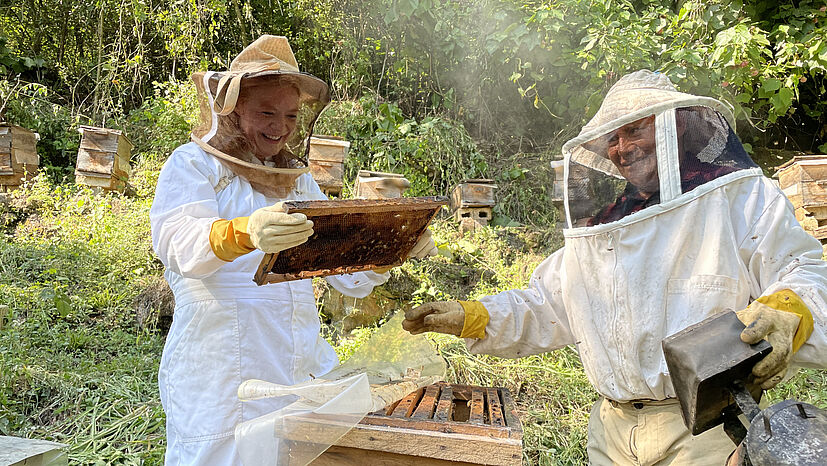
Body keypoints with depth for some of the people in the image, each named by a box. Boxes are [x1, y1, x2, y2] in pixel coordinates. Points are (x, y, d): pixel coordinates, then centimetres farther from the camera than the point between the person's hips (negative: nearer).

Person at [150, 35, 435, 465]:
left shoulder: (298, 179, 17)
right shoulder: (192, 164, 2)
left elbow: (349, 275, 15)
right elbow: (176, 244, -19)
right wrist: (245, 233, -39)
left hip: (304, 362, 5)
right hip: (221, 371, -4)